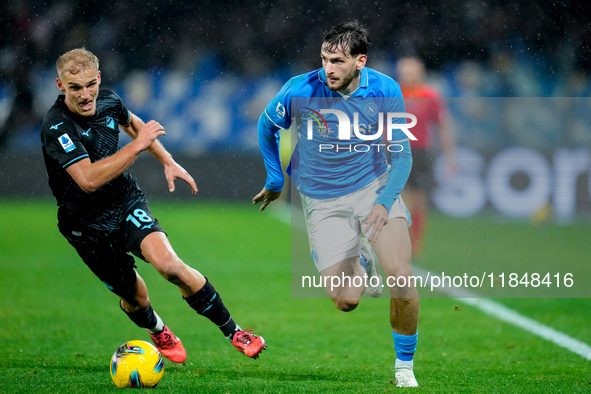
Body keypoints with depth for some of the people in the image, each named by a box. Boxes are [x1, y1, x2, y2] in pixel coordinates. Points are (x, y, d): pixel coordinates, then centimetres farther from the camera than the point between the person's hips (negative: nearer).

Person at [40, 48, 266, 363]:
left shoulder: (108, 101, -5)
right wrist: (137, 145, -32)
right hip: (87, 225, -3)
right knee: (135, 296, 9)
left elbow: (131, 123, 21)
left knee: (167, 262, -24)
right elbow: (88, 179, -37)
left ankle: (233, 331, -13)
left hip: (127, 204, 3)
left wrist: (167, 161, 18)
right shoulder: (57, 127, -26)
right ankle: (158, 331, 47)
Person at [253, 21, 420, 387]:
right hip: (322, 200, 0)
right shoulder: (300, 91, -18)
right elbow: (267, 126, 3)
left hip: (374, 185, 0)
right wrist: (275, 181, 10)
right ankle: (360, 262, 32)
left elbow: (402, 155, -9)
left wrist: (384, 202, -24)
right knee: (346, 301, -7)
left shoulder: (385, 90, -16)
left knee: (400, 274, -20)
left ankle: (404, 366, 3)